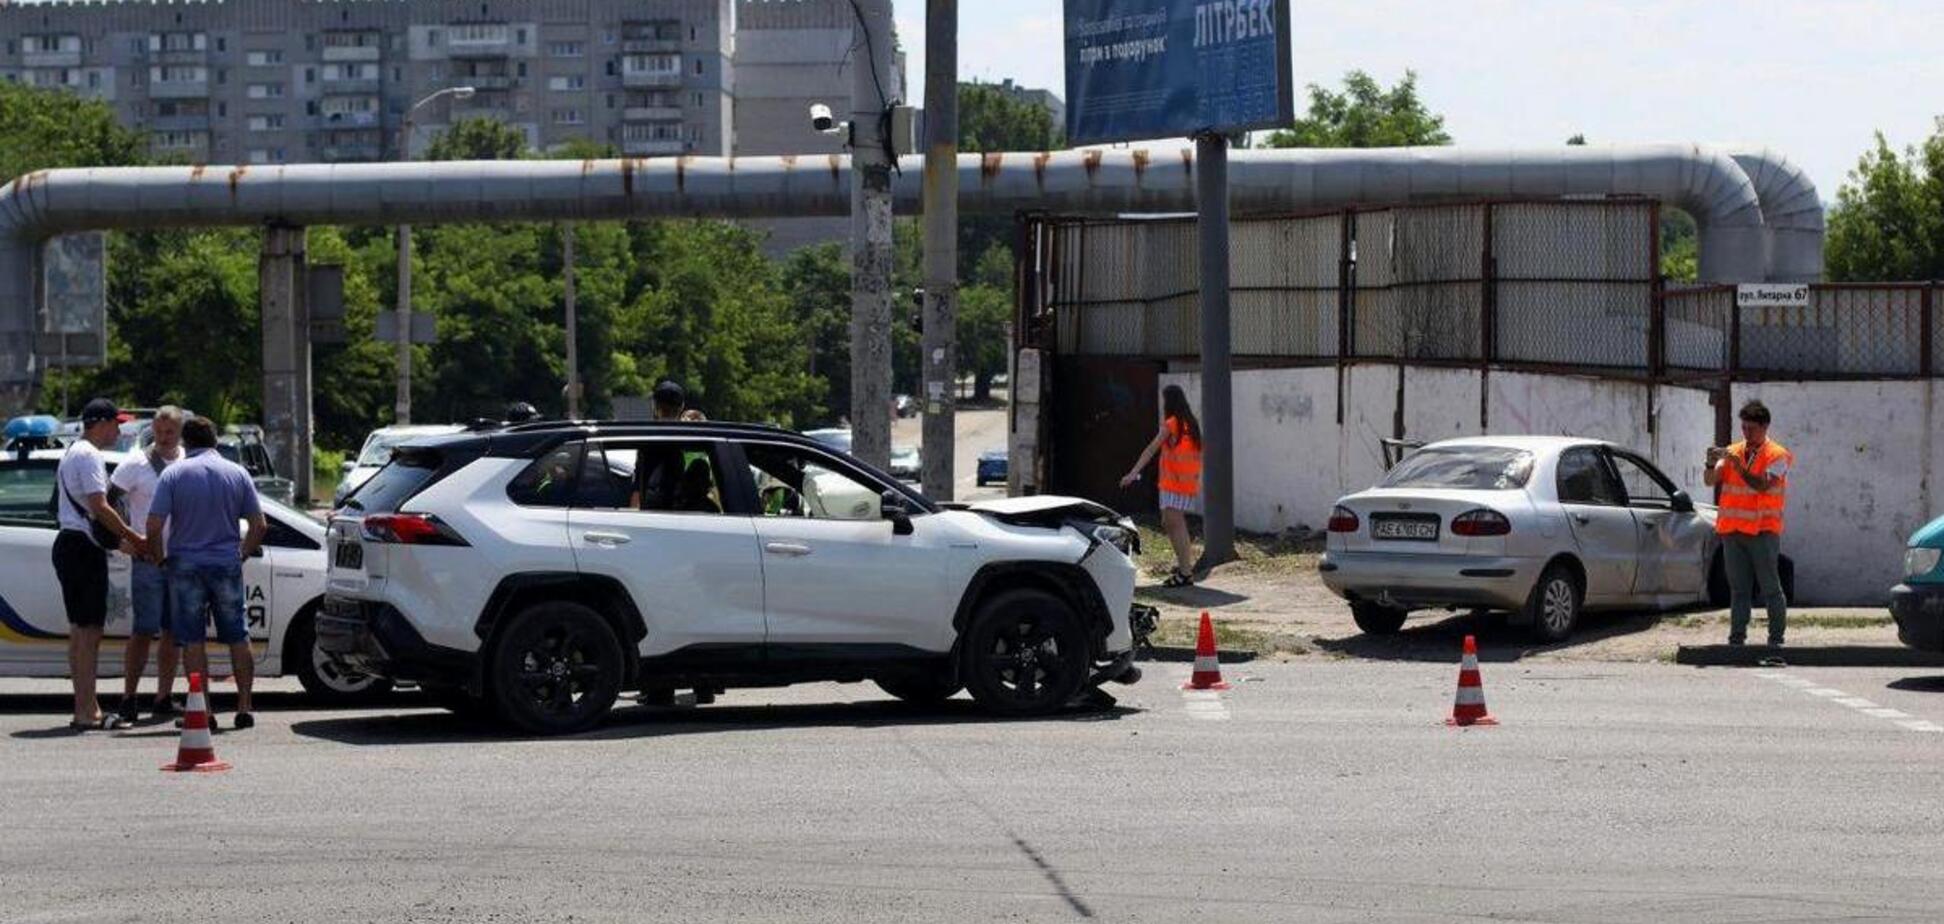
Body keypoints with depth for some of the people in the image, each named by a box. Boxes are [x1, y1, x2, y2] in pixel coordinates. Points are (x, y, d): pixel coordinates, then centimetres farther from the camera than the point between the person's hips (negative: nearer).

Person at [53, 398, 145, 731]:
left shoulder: (72, 453, 21)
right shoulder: (88, 455, -12)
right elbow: (99, 507, -19)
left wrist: (120, 540, 18)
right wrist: (134, 538, -10)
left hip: (68, 543, 11)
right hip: (84, 547, -11)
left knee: (80, 630, 13)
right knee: (89, 629, -10)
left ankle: (84, 708, 17)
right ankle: (87, 712, -11)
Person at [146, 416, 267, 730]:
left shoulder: (173, 474, -5)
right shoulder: (237, 473, 4)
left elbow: (154, 525, -12)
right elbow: (260, 525, 4)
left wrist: (158, 557, 4)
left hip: (186, 565, -2)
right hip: (227, 564, 2)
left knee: (192, 640, 3)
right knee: (238, 638, 11)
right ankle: (244, 707, 9)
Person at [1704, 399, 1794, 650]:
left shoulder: (1777, 456, -3)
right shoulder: (1733, 452, 12)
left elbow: (1762, 485, -18)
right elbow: (1710, 481, 3)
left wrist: (1737, 464, -22)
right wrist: (1712, 464, -17)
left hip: (1763, 530, -4)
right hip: (1732, 530, 5)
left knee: (1770, 587, -1)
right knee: (1738, 588, 6)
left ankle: (1776, 638, 5)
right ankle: (1737, 636, 7)